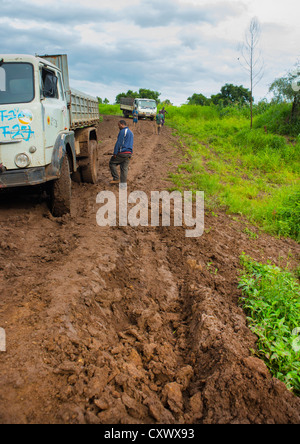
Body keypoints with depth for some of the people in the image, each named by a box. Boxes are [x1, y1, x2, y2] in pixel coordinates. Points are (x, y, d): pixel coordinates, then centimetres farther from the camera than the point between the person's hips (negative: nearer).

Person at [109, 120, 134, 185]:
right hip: (129, 153, 8)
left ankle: (116, 179, 4)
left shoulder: (122, 131, -10)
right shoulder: (131, 132, 20)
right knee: (124, 168, 9)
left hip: (122, 153, -8)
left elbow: (118, 143, -15)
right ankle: (123, 183, 8)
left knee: (112, 163, 8)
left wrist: (115, 153, -14)